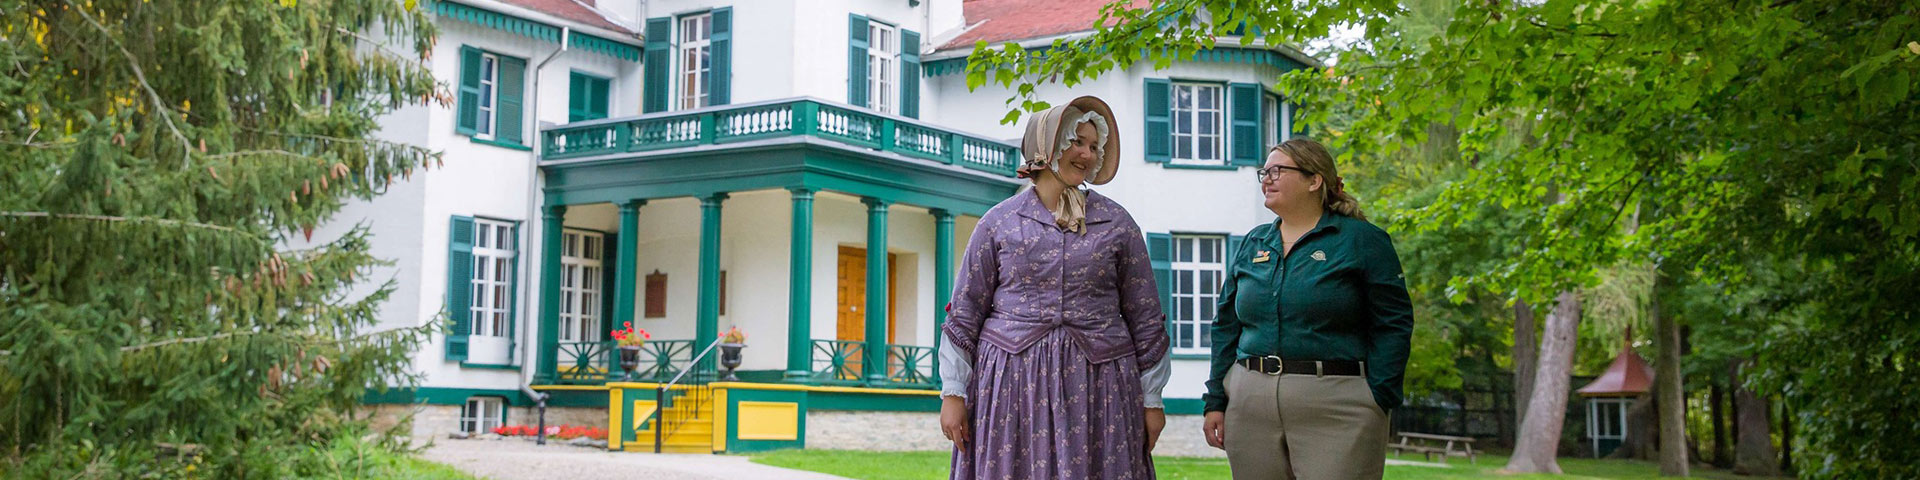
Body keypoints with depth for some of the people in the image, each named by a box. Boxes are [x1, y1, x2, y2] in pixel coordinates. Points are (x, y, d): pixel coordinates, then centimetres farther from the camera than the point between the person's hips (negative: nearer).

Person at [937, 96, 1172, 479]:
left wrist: (1152, 398, 7)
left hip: (1096, 384, 1)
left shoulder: (1117, 224, 8)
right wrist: (953, 392, 1)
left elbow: (1145, 318, 9)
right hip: (1013, 381, 0)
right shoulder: (999, 222, 6)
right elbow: (964, 314, 6)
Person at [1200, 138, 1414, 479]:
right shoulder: (1253, 243, 15)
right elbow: (1226, 327, 17)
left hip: (1335, 408, -5)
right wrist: (1215, 402, 11)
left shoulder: (1361, 240, 0)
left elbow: (1393, 325, -4)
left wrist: (1378, 403, -10)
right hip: (1250, 407, 5)